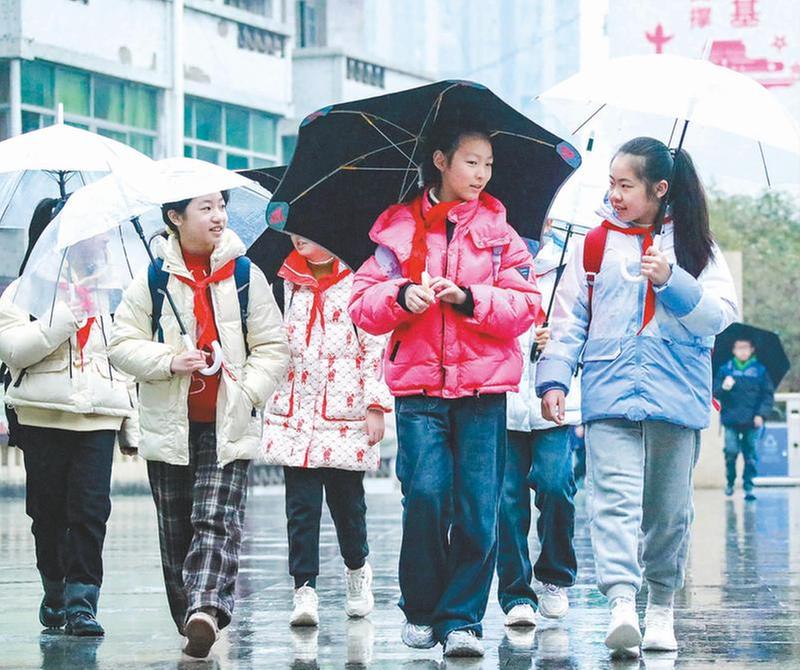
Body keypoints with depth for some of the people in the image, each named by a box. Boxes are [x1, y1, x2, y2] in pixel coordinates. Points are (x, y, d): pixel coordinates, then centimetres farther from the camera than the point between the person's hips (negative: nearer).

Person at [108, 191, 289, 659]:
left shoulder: (245, 275, 4)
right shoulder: (153, 279, 4)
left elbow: (273, 348, 5)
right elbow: (123, 344, 3)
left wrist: (247, 393, -8)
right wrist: (169, 361, -13)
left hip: (228, 427, -2)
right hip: (170, 426, 2)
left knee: (217, 520, -17)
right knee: (176, 530, 7)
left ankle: (206, 610, -30)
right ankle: (191, 621, 18)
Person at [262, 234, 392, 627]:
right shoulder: (287, 284, 8)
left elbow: (376, 347, -4)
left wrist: (376, 406, -7)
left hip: (345, 416, -3)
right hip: (294, 415, 3)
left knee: (346, 499, 8)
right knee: (301, 504, -4)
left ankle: (357, 569, 32)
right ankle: (304, 588, -4)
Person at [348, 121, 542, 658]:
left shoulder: (498, 232, 10)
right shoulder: (398, 228, 9)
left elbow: (526, 308, 1)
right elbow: (364, 306, 6)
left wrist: (468, 298, -13)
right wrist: (401, 297, -14)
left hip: (483, 389, 1)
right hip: (419, 384, -1)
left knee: (478, 508, -5)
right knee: (425, 494, -12)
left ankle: (462, 618, 2)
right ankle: (420, 612, 5)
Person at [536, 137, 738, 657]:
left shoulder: (695, 246, 7)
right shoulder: (596, 245, 10)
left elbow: (720, 315, -3)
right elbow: (569, 319, 10)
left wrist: (672, 281, -16)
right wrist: (554, 377, -1)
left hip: (677, 397, 0)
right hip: (609, 395, 0)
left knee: (669, 508, 6)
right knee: (615, 498, -16)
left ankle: (662, 606, 20)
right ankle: (622, 603, -26)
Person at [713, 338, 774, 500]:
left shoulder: (760, 370, 6)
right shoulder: (725, 370, 8)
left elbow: (768, 394, 5)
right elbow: (715, 392, 6)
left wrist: (761, 414, -7)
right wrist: (723, 387, -17)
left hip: (752, 421, 0)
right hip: (731, 420, 0)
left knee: (751, 455, -2)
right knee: (731, 451, -8)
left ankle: (748, 487, 5)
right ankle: (730, 482, 13)